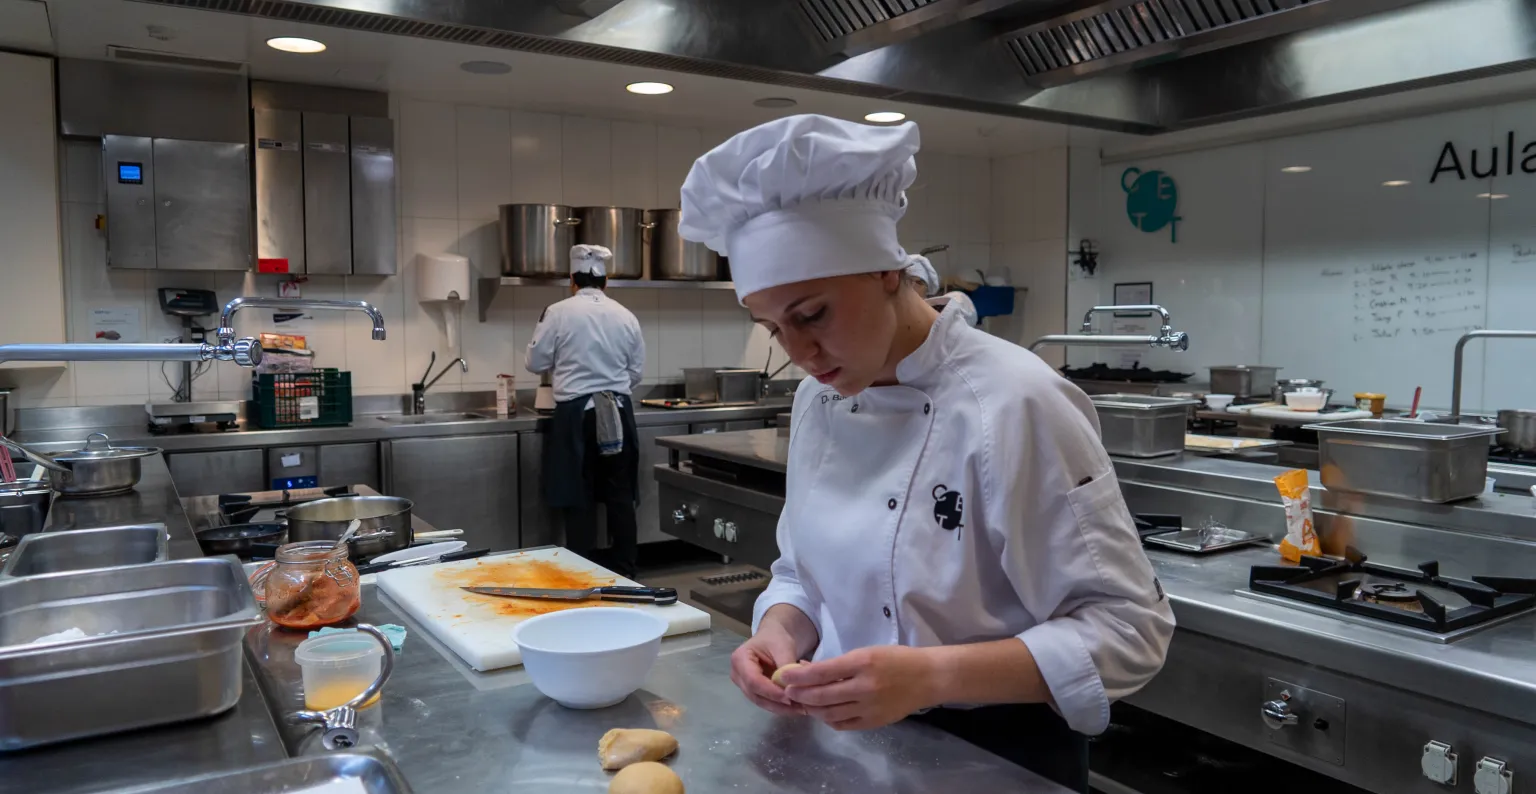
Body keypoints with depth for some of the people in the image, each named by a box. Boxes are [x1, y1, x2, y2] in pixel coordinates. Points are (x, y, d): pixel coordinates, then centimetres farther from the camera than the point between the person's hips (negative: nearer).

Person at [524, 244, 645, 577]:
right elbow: (636, 372, 10)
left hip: (576, 412, -2)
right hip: (618, 411, 3)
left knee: (580, 498, 4)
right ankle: (624, 571, 16)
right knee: (620, 495, 10)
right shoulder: (626, 316, 4)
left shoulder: (558, 313, -5)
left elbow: (536, 363, 2)